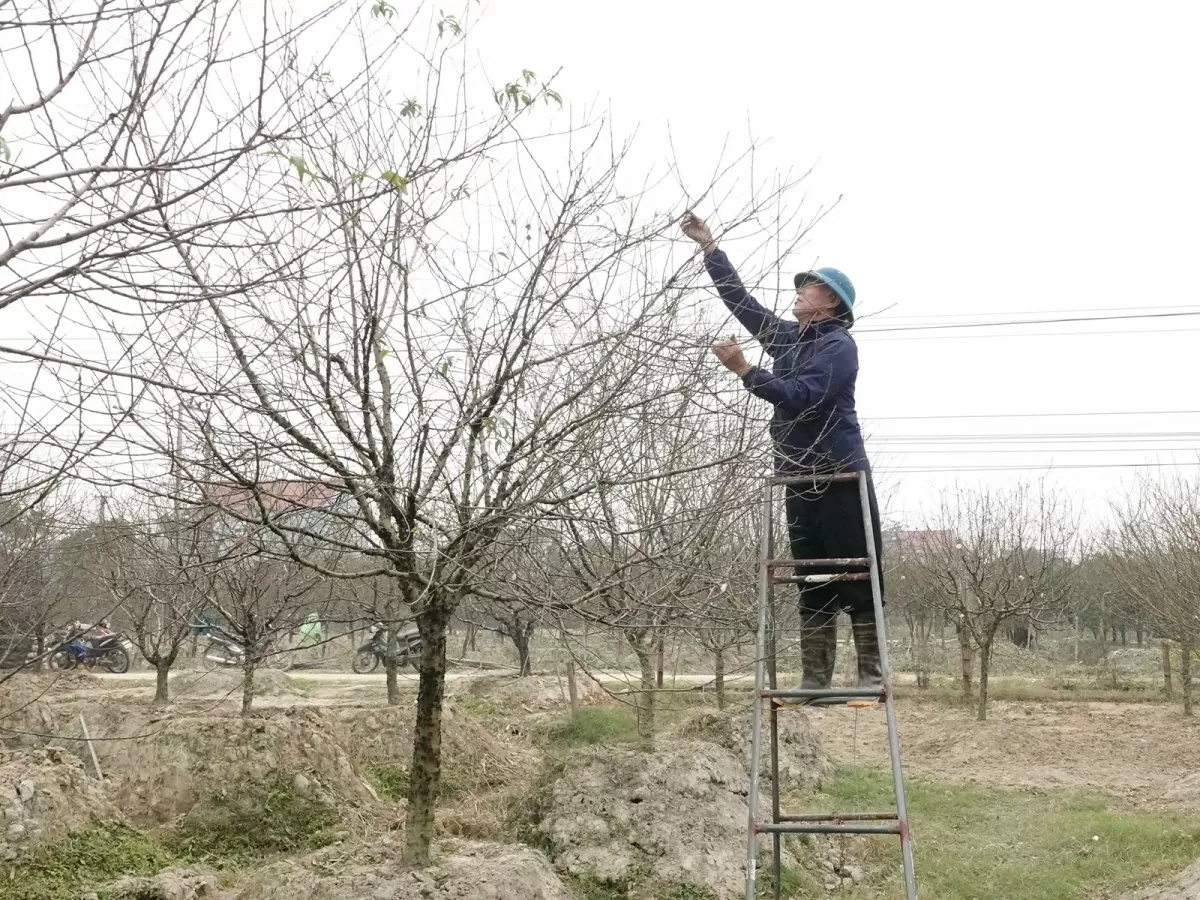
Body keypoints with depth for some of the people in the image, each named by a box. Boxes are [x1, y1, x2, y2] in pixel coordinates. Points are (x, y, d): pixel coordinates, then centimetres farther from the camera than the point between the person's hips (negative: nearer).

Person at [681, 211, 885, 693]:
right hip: (799, 480, 8)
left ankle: (871, 675, 0)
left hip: (841, 478, -8)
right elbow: (740, 298, 19)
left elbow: (802, 397, -21)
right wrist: (709, 245, 16)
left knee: (860, 581, -4)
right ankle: (815, 678, 8)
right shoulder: (788, 339, 16)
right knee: (812, 585, 6)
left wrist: (744, 370, -23)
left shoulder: (839, 346, -7)